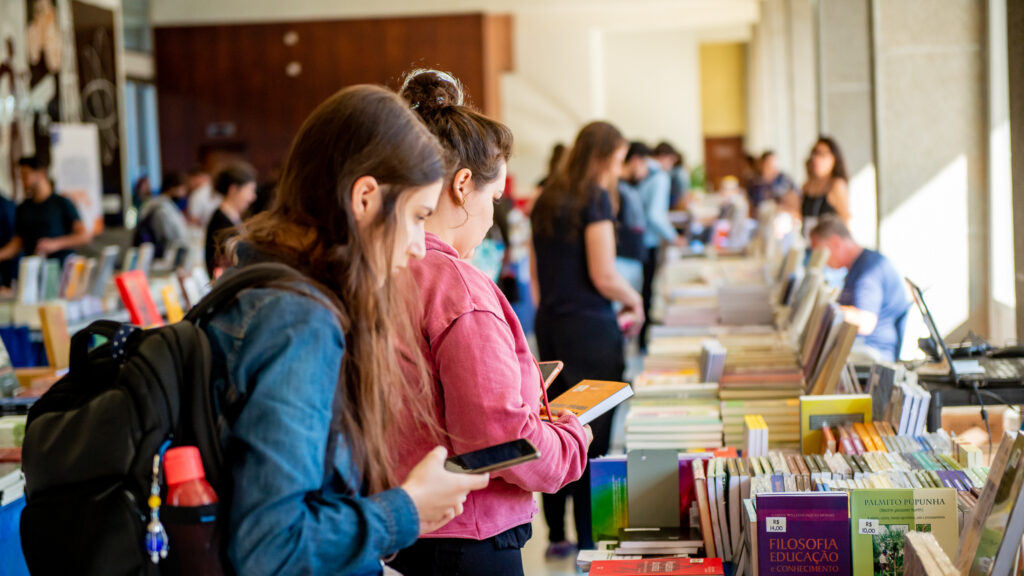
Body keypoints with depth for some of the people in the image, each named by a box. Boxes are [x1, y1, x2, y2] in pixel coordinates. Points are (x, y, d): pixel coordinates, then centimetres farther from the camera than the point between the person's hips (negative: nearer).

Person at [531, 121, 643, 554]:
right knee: (594, 434, 0)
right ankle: (588, 538, 4)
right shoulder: (595, 198, -11)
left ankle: (556, 534, 17)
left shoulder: (546, 200, 12)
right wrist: (635, 303, 1)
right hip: (589, 326, -8)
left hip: (549, 324, 8)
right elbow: (604, 276, -15)